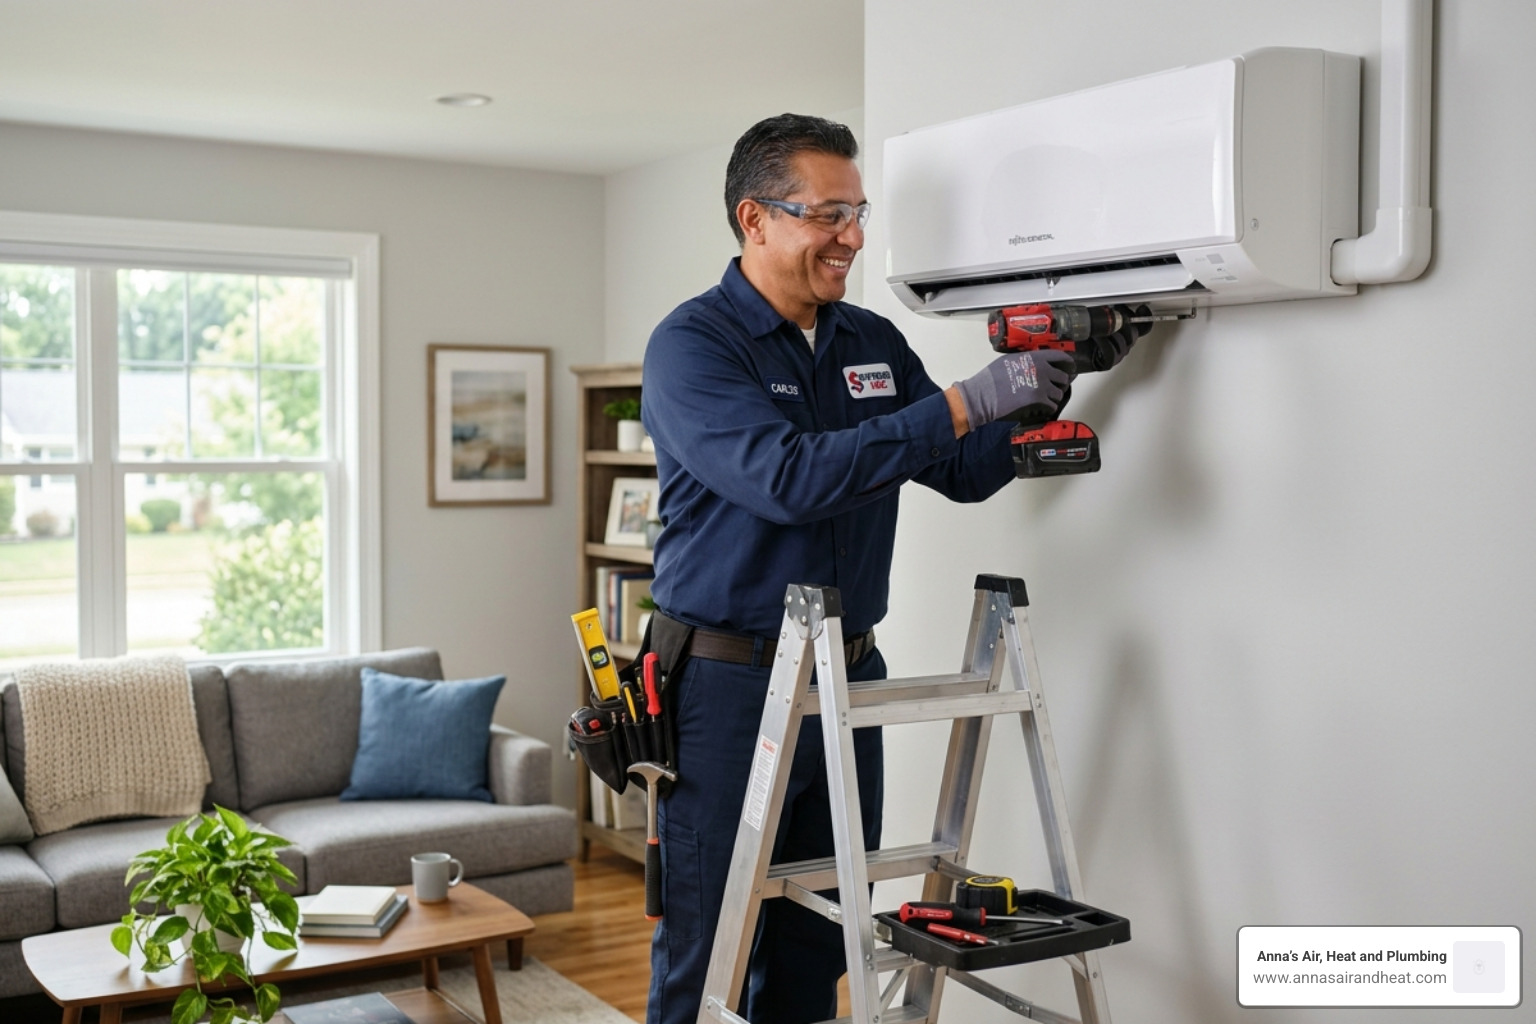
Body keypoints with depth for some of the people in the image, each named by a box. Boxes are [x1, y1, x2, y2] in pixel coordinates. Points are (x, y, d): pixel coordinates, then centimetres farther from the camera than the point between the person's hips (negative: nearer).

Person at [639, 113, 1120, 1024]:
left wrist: (1035, 404, -8)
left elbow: (963, 473, 12)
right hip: (729, 683, -6)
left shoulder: (876, 343, 9)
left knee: (817, 950, 15)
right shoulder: (691, 345, -11)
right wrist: (964, 403, -25)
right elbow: (789, 479, -25)